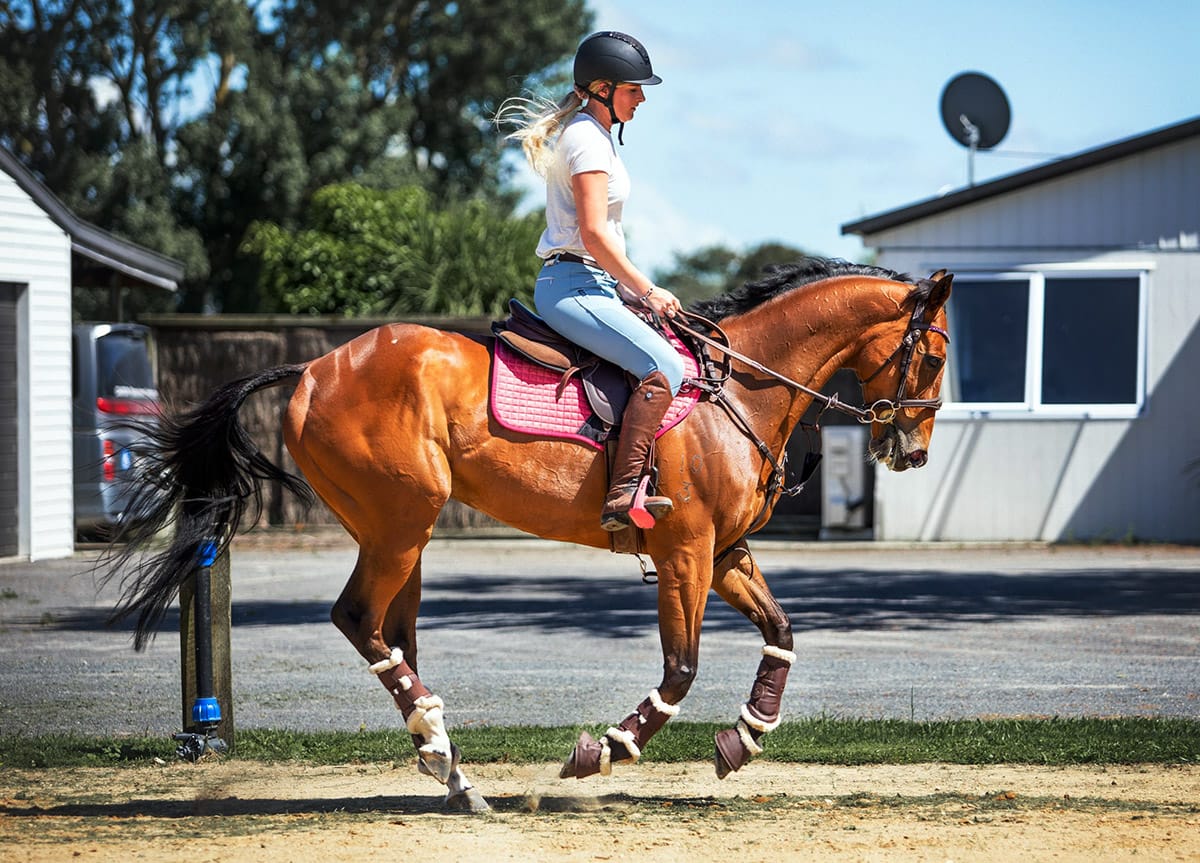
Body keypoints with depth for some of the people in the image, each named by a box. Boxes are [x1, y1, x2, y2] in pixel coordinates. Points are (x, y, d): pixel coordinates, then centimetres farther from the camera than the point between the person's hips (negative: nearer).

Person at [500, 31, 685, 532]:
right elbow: (593, 233, -18)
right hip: (572, 286, -11)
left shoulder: (589, 134, 21)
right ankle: (623, 496, -33)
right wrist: (646, 291, -11)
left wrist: (628, 290, 17)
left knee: (669, 355, 17)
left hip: (588, 284, 11)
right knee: (664, 366, -26)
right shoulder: (589, 139, -11)